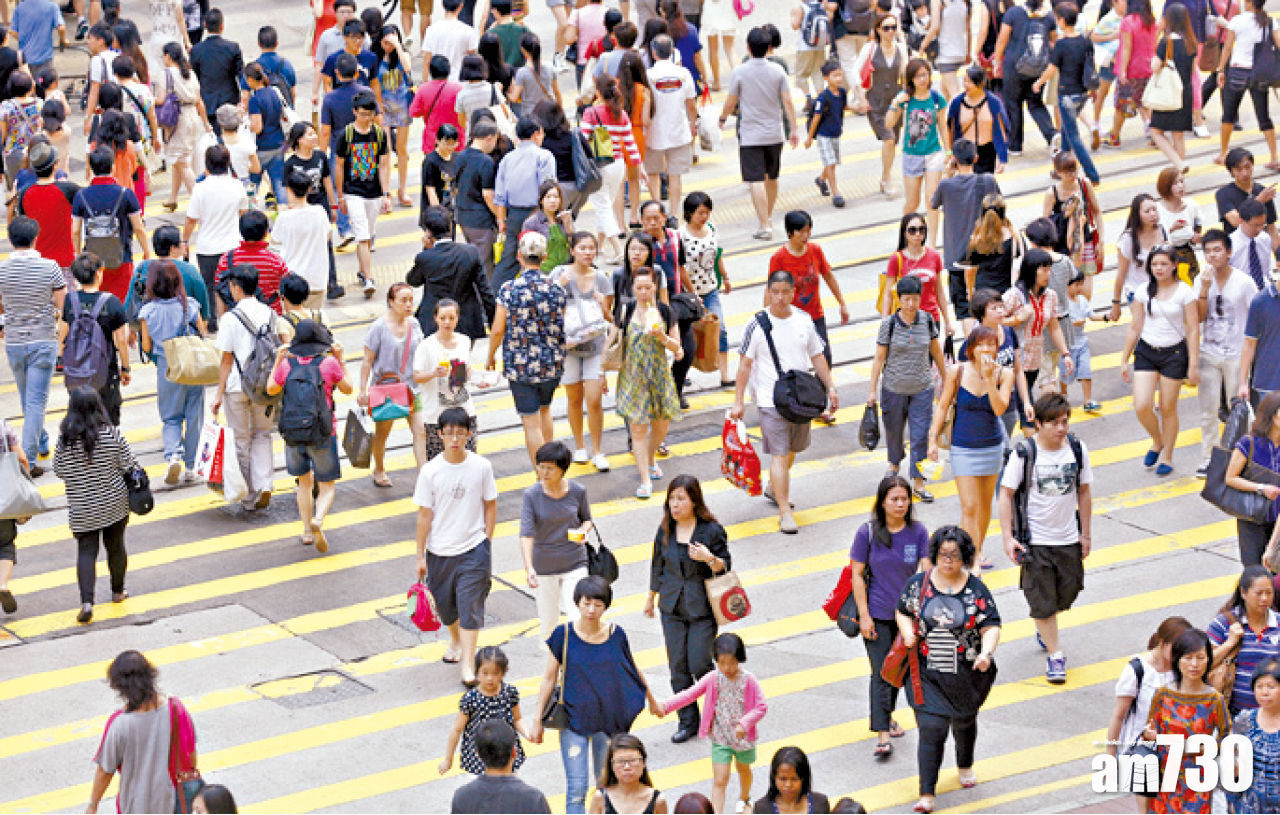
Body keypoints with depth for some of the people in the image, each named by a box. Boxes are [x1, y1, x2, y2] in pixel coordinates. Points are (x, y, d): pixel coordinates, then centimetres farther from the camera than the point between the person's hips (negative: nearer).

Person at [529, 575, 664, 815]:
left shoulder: (616, 635, -4)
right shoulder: (564, 635, -8)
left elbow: (633, 671, 13)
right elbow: (549, 678, 0)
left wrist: (652, 700, 25)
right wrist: (537, 720, 1)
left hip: (609, 722, 2)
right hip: (573, 721, -2)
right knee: (577, 788, -8)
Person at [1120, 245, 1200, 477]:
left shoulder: (1184, 292, -6)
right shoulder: (1143, 292, 2)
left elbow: (1193, 330, -5)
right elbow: (1135, 328, 8)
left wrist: (1193, 365, -9)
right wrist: (1124, 360, 9)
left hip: (1174, 353, -2)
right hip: (1146, 352, 2)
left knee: (1168, 409, 4)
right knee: (1142, 407, -9)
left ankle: (1167, 457, 22)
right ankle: (1157, 441, 21)